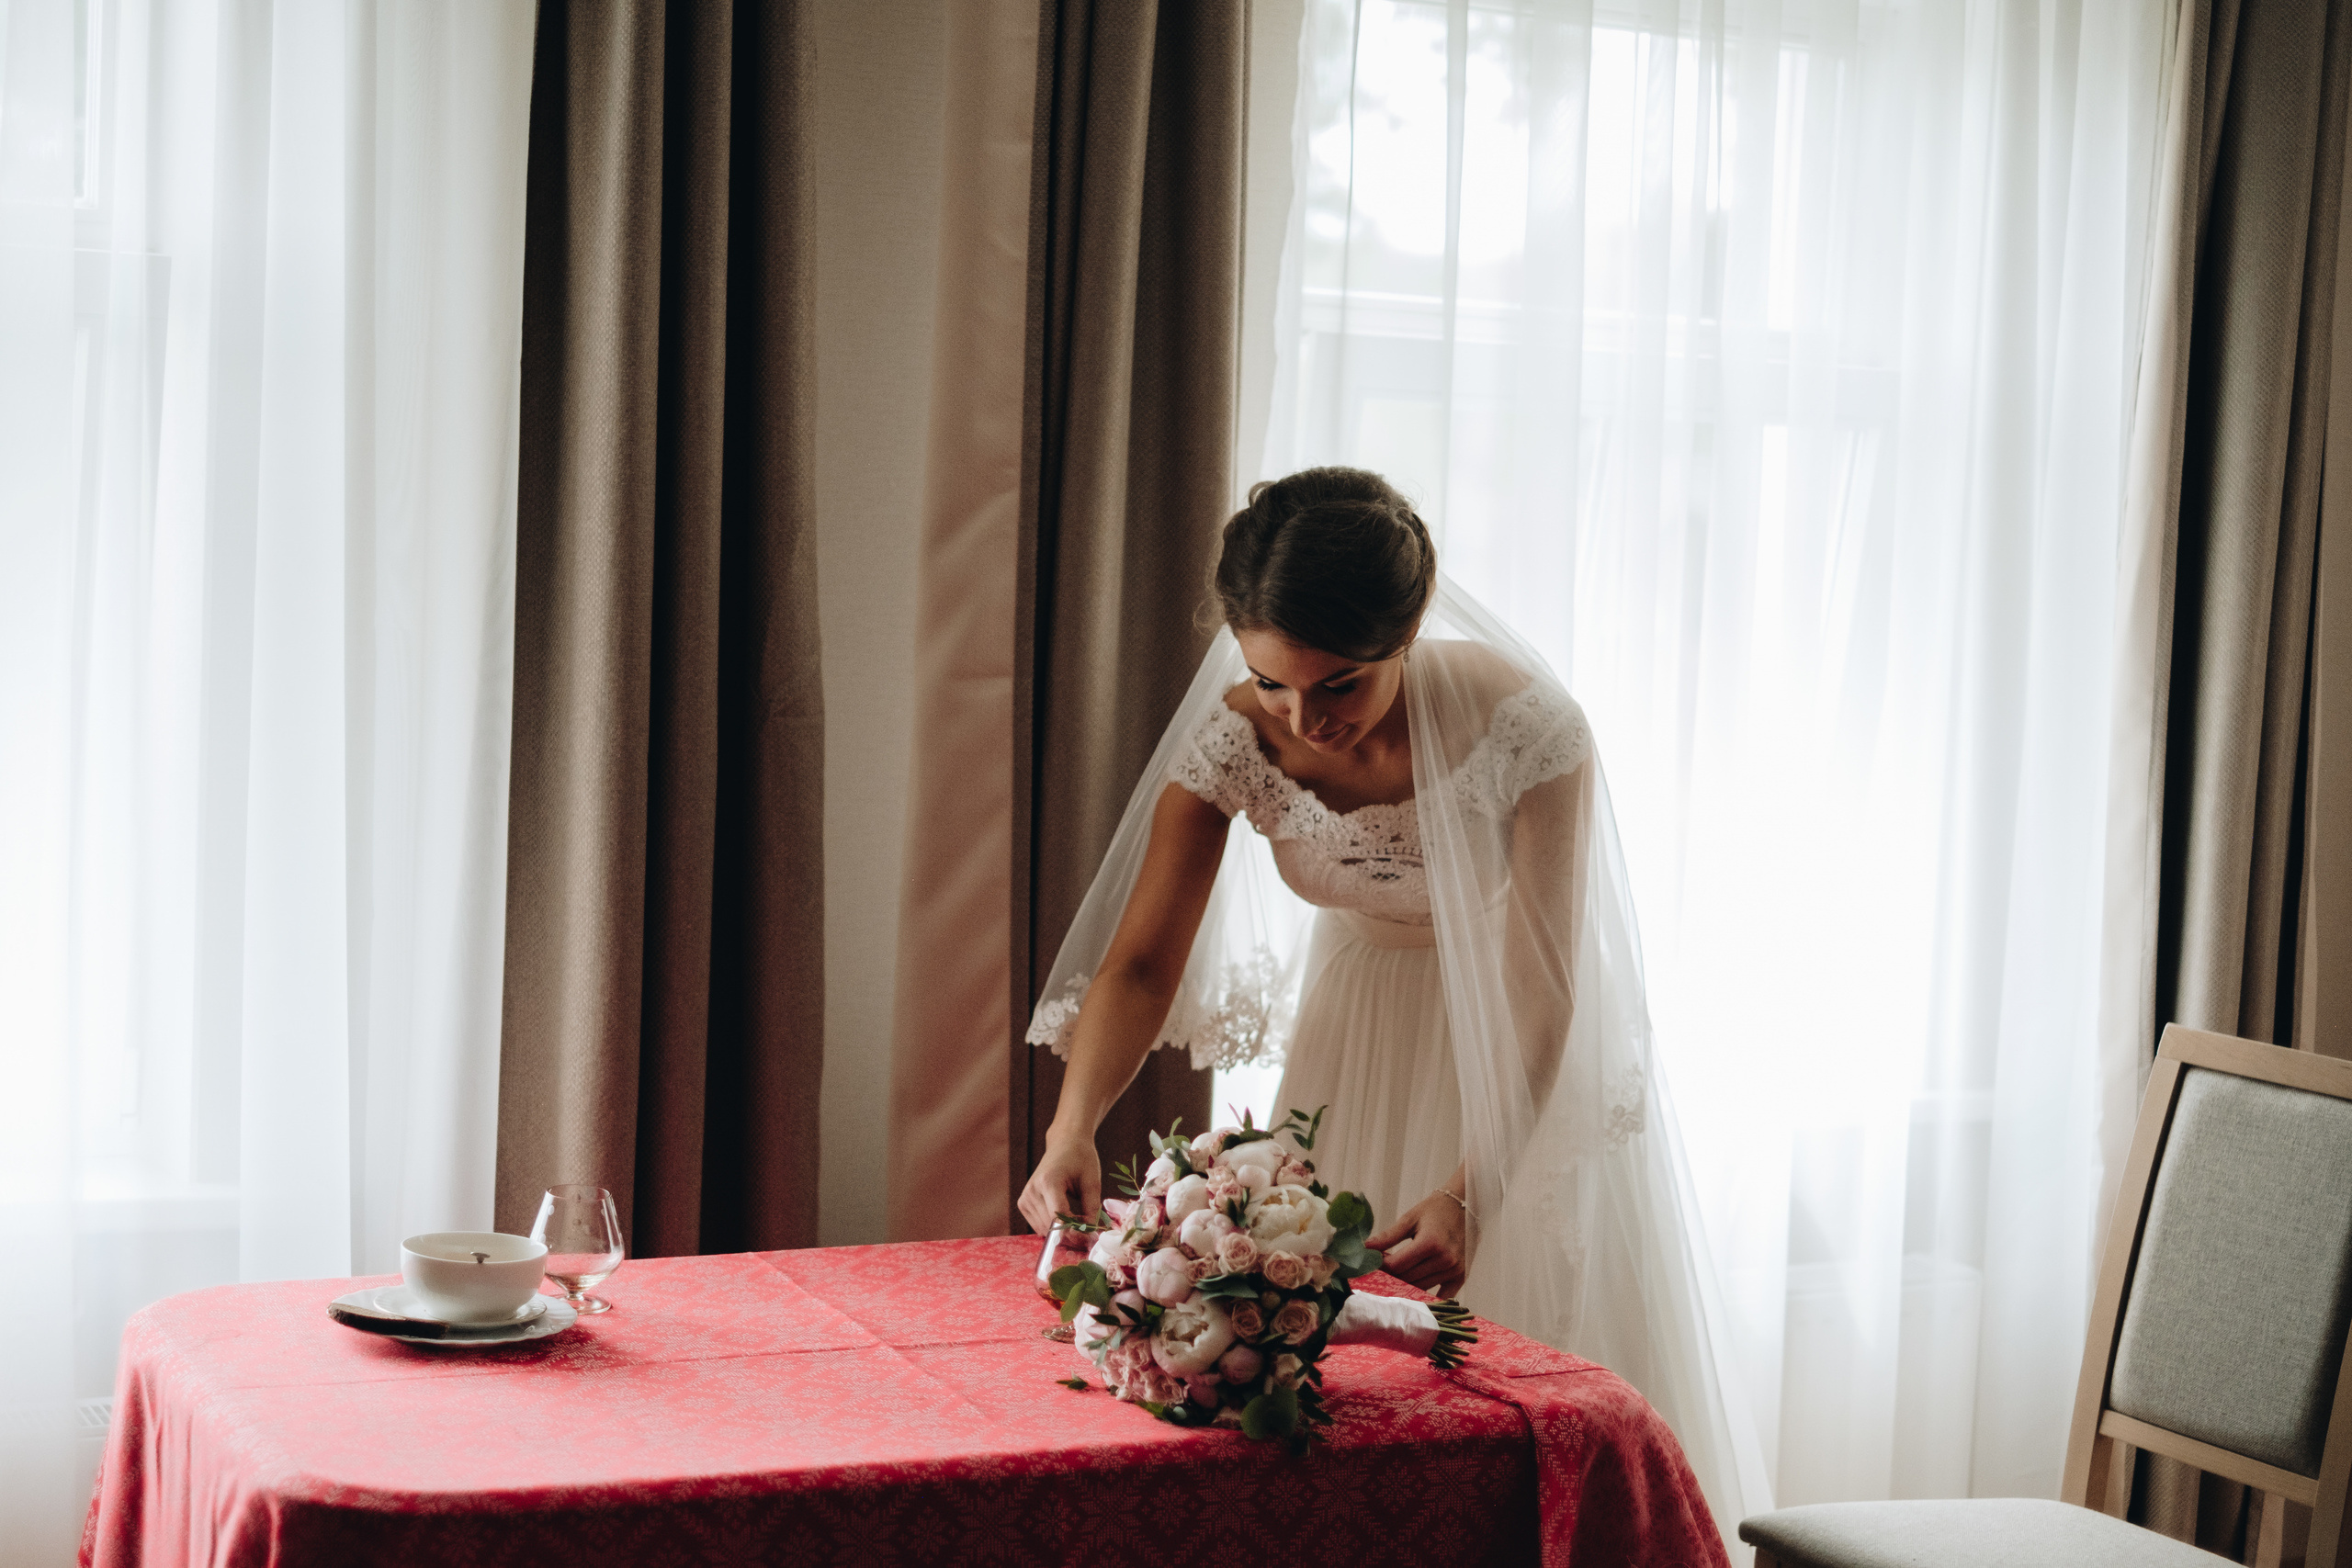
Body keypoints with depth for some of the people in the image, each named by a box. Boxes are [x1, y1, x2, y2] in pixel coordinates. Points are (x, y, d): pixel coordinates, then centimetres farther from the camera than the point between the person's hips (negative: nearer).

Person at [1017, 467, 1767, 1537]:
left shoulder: (1525, 726, -31)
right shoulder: (1232, 739, -23)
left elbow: (1542, 984, -27)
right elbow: (1142, 963, -20)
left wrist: (1471, 1189, -36)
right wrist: (1073, 1129, -37)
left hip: (1526, 1051, -3)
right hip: (1360, 1017, 3)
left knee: (1541, 1344, 3)